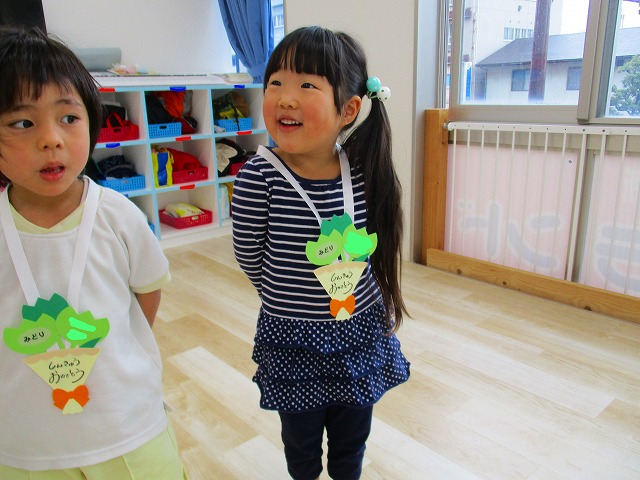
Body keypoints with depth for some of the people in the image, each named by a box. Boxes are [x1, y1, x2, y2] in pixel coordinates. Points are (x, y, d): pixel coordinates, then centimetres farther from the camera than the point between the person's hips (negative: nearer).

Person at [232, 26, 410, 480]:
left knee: (352, 437, 26)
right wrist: (292, 302, 3)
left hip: (362, 336, 3)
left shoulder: (366, 172, -14)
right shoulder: (257, 178, -23)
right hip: (293, 341, -2)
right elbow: (252, 262, -10)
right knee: (302, 441, 24)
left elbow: (376, 252, 1)